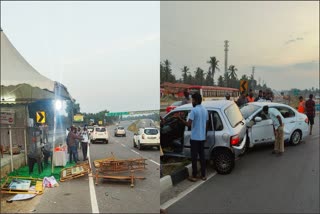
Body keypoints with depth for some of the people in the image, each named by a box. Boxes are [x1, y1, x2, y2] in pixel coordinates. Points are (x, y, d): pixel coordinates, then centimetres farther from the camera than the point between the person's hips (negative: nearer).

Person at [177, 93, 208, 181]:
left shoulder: (194, 110, -16)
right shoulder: (205, 110, 8)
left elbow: (189, 124, -19)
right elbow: (206, 125, 13)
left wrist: (180, 119, -6)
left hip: (194, 137, -7)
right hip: (202, 137, 7)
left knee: (194, 157, 1)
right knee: (202, 156, 12)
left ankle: (194, 176, 8)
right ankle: (203, 175, 19)